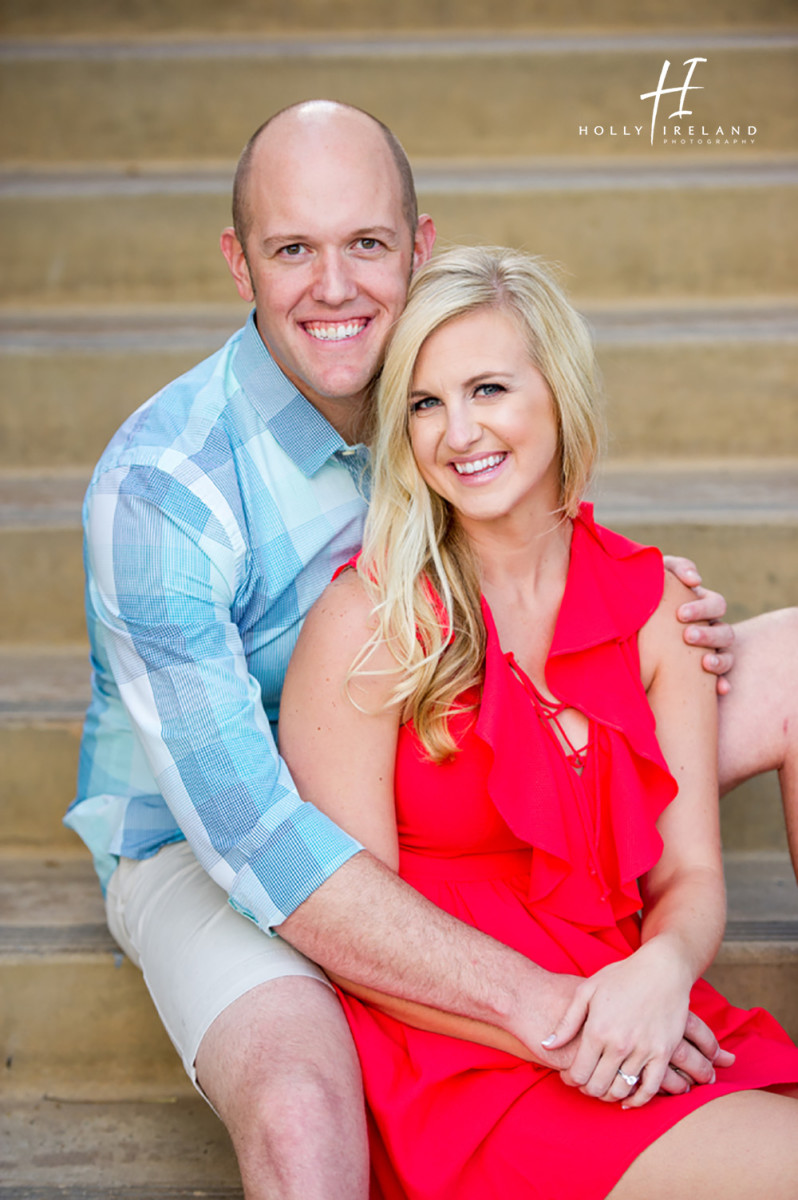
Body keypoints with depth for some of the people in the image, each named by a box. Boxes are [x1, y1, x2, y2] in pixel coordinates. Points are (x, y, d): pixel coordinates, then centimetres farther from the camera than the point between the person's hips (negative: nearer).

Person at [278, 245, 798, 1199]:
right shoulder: (365, 624, -9)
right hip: (452, 1063, -4)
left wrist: (661, 972, -17)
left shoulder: (654, 605, 4)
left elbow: (688, 876, 5)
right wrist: (555, 1022, -17)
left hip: (627, 1034, 5)